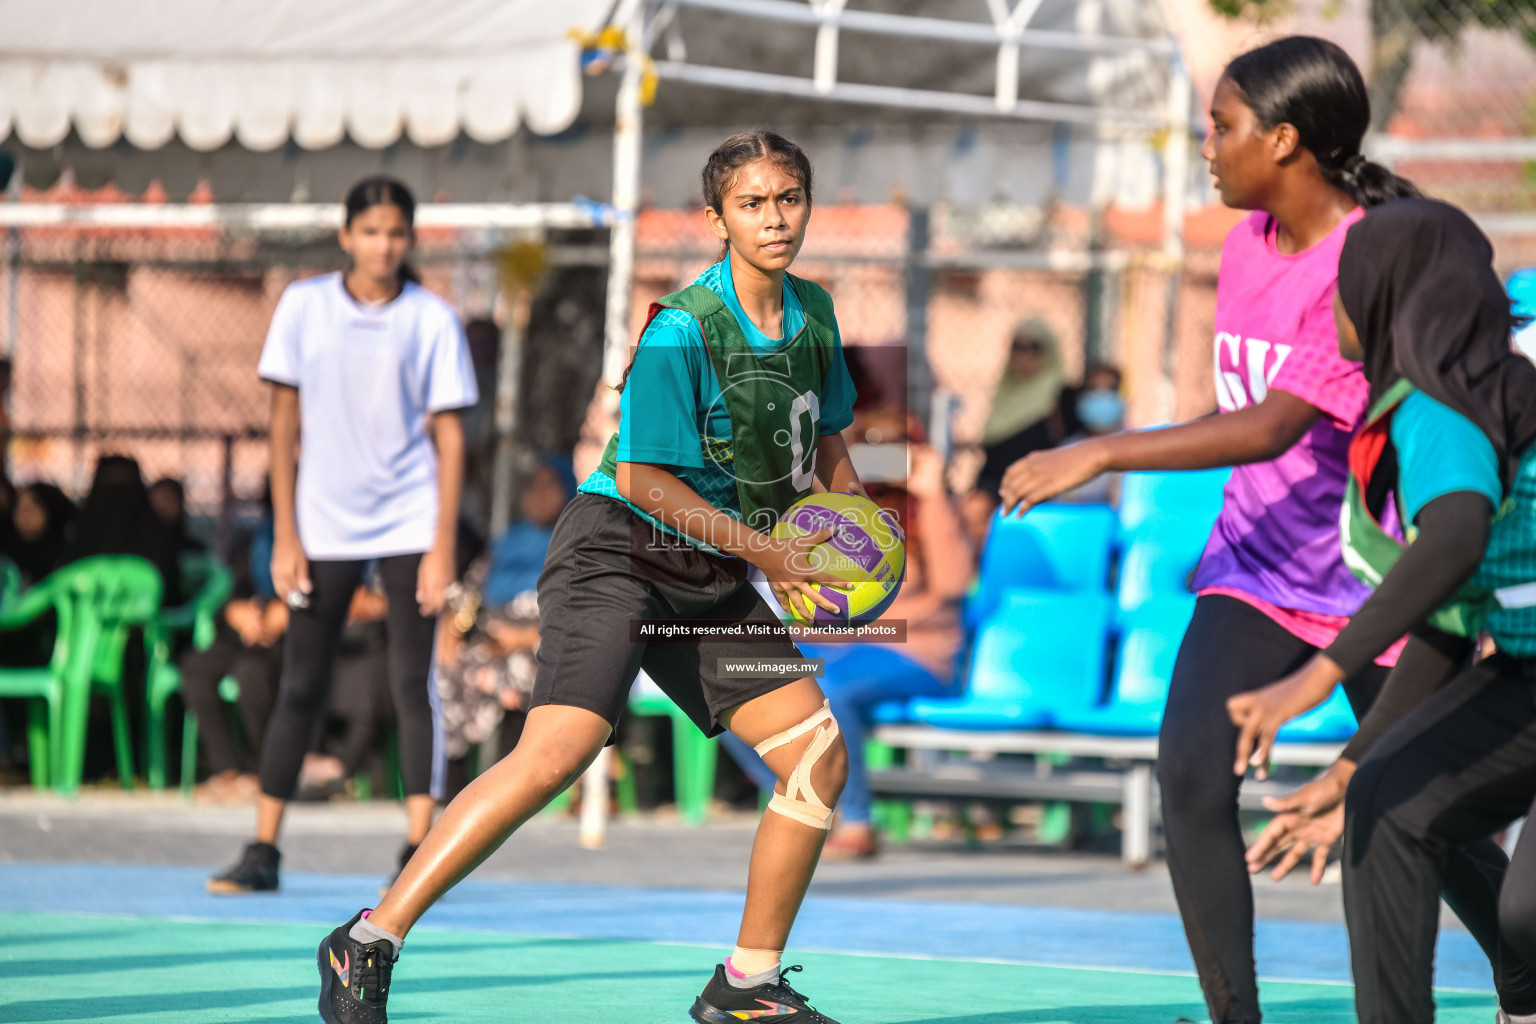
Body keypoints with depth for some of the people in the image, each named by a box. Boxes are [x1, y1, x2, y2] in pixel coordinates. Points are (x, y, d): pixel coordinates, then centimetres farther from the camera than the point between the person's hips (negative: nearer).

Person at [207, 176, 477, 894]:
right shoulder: (303, 306, 1)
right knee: (301, 686, 4)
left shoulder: (432, 320, -1)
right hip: (324, 526, 1)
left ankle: (417, 850, -6)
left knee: (412, 684, -6)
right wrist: (285, 536, -1)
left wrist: (442, 547, -8)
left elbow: (448, 437, -1)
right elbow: (285, 423, 4)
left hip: (409, 524, -1)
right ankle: (262, 852, 9)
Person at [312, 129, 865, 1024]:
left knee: (820, 755, -1)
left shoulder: (815, 316, 7)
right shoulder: (683, 329, -17)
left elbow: (826, 444, 23)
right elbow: (642, 478, -17)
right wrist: (766, 551, -14)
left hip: (714, 582, 8)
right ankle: (369, 945, -23)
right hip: (619, 553, -8)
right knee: (560, 748, -26)